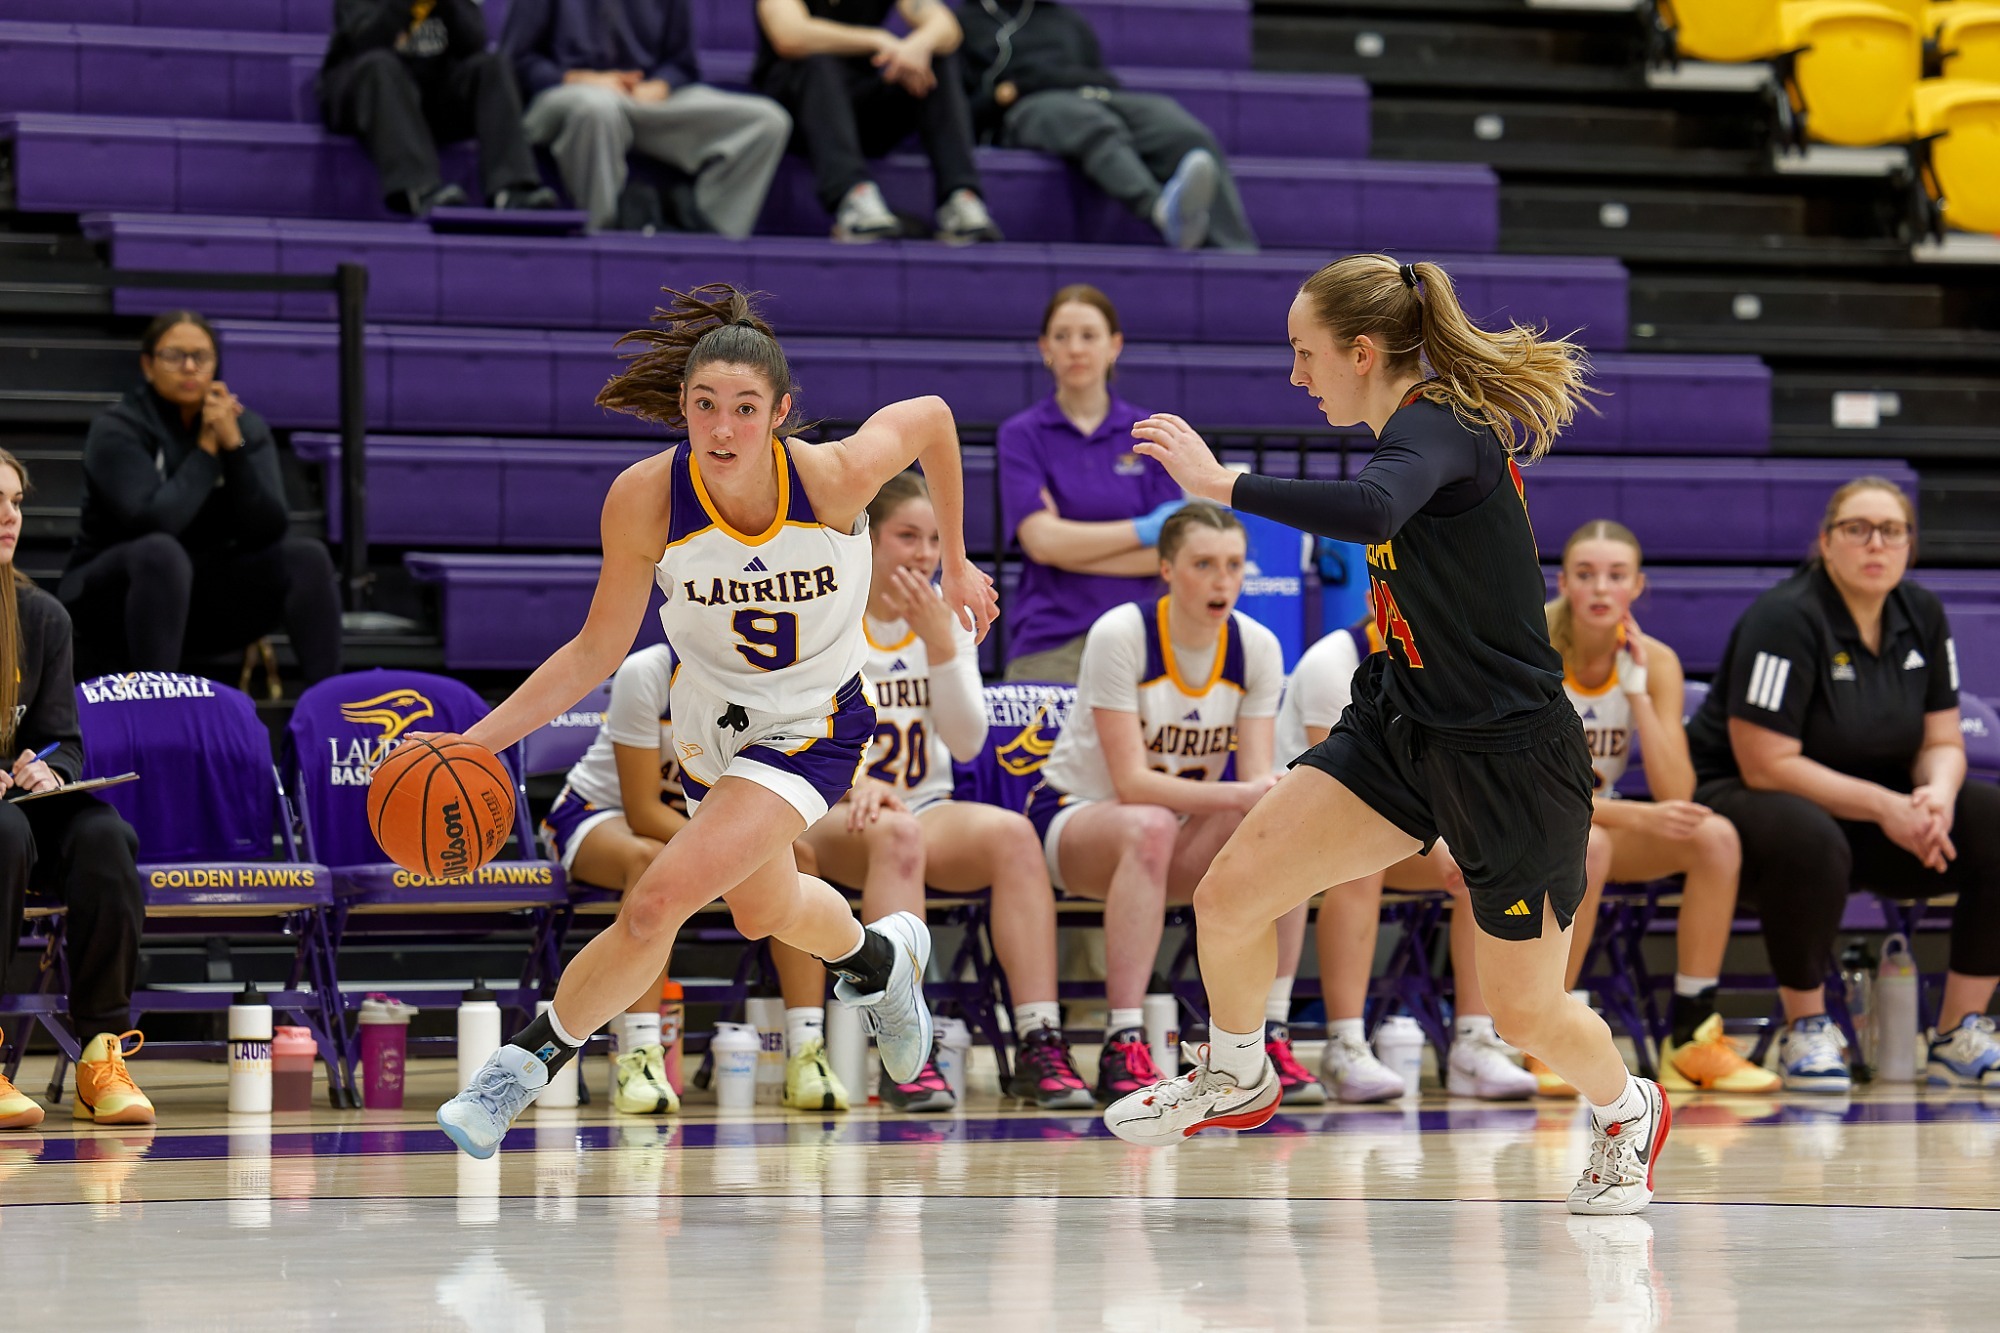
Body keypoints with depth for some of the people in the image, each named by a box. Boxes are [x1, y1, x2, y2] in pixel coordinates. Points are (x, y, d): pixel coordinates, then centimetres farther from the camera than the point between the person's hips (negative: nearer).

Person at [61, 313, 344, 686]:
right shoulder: (116, 432, -13)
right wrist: (206, 449, -19)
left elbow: (269, 530, -13)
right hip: (114, 596, -5)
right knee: (163, 552, -37)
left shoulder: (247, 427, 0)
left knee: (307, 556, -16)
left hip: (204, 591, 5)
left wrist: (233, 443, -21)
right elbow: (154, 522, -29)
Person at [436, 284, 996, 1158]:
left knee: (658, 901, -22)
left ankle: (529, 1061, 0)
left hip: (812, 727, -4)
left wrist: (957, 562, 1)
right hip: (710, 718, 4)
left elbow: (932, 416, -8)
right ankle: (879, 958, 64)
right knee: (763, 911, 29)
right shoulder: (645, 499, -26)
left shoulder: (834, 477, -30)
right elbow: (596, 652, -13)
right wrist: (478, 740, -22)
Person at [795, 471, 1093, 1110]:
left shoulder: (949, 618, 9)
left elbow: (966, 742, 1)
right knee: (894, 834, -39)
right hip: (828, 820, -4)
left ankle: (1039, 1046, -36)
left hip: (928, 811, 4)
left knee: (1014, 834, -29)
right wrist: (855, 783, -27)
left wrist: (939, 643, -11)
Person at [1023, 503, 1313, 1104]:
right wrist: (1243, 794, -38)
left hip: (1180, 835, 4)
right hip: (1071, 818, -4)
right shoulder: (1120, 635, -21)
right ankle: (1123, 1049, -42)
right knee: (1149, 827, -40)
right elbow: (1132, 782, -26)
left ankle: (1266, 1041, -23)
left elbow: (1259, 776, -12)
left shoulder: (1256, 648, -6)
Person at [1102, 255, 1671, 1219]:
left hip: (1511, 759, -8)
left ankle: (1627, 1112, 36)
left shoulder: (1433, 426, -21)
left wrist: (1223, 484, -38)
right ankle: (1236, 1078, 23)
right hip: (1404, 731, 8)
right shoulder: (1432, 426, 7)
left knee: (1524, 1010, 5)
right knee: (1229, 894, -4)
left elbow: (1373, 510, -44)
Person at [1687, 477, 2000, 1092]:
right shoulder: (1784, 619, -19)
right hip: (1741, 799, -7)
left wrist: (1937, 796, -19)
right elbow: (1766, 765, -23)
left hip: (1875, 801, 7)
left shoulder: (1922, 615, 2)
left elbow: (1942, 742, 6)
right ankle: (1806, 1031, -19)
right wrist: (1884, 807, -27)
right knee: (1809, 841, -42)